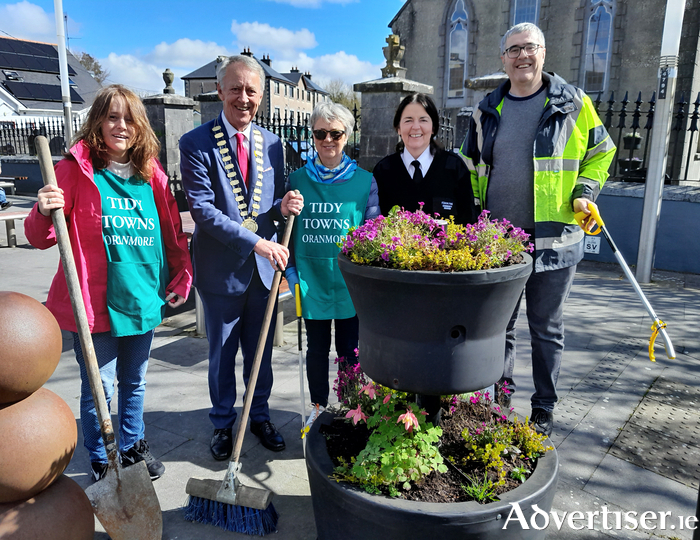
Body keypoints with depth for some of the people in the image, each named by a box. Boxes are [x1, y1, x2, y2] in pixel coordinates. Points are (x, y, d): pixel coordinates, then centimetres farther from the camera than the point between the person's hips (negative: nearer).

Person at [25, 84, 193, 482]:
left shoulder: (151, 173, 5)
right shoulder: (76, 169, -6)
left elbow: (173, 230, 11)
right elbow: (41, 238, -6)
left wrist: (182, 278, 6)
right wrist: (44, 214, -27)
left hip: (144, 300, 4)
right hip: (95, 302, -4)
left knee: (135, 382, 19)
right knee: (99, 388, 7)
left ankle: (133, 447, 40)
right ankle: (102, 461, 30)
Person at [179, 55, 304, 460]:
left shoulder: (272, 144, 5)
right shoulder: (196, 144, -9)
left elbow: (274, 205, 10)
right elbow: (202, 210, -17)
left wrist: (285, 206, -15)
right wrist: (256, 242, -23)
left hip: (264, 267, 4)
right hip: (221, 268, -3)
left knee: (261, 350, 16)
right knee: (222, 352, 14)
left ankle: (260, 416, 38)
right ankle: (223, 423, 35)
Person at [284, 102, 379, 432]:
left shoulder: (364, 181, -2)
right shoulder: (297, 180, 1)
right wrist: (290, 270, 0)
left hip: (350, 281, -1)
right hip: (311, 279, 1)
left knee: (349, 350, 10)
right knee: (316, 348, 15)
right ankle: (318, 409, 35)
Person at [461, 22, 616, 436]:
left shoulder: (573, 104, 2)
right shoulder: (488, 111, 9)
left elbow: (601, 151, 13)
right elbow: (470, 167, 17)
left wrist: (584, 192, -3)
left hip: (553, 240, -2)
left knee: (547, 328, 8)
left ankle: (544, 410, 25)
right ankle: (500, 398, 30)